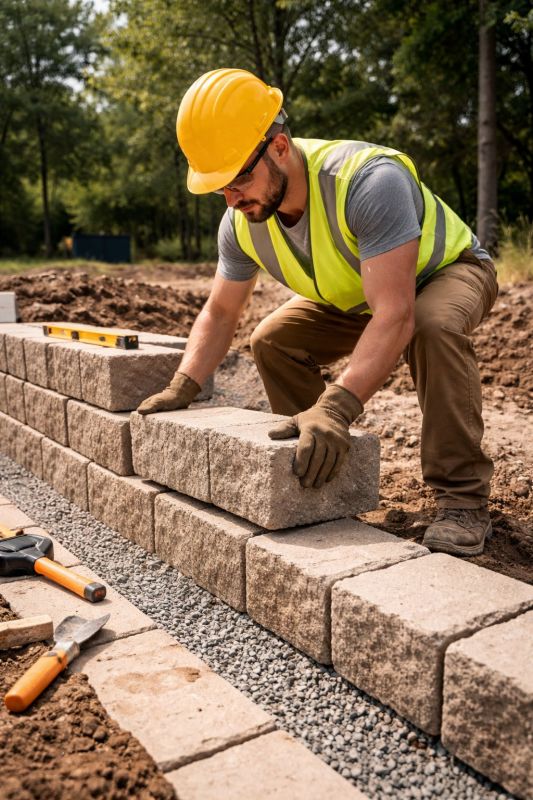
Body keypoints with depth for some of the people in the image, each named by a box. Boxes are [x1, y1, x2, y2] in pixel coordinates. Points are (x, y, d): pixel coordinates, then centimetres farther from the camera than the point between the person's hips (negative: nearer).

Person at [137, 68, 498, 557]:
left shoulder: (369, 181, -40)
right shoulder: (241, 223, -18)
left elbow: (394, 316, -46)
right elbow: (220, 314, -7)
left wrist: (335, 408, -57)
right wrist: (181, 389, -21)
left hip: (448, 269, -6)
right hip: (353, 295, 6)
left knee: (433, 325, -39)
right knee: (273, 342, -11)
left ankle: (462, 498, -24)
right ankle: (324, 468, 4)